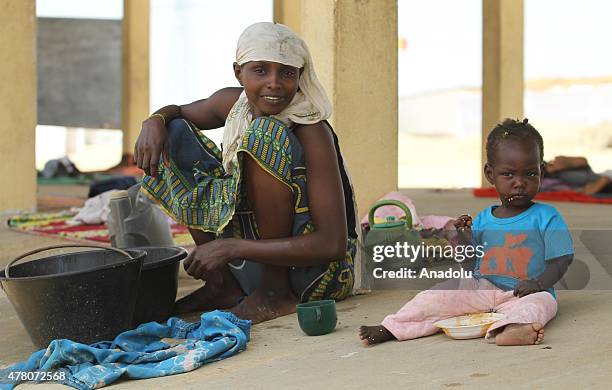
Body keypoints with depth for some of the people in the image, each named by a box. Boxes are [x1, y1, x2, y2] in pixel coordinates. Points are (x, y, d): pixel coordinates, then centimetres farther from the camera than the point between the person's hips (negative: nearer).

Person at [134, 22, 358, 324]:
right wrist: (154, 121, -7)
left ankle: (276, 291, -18)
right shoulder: (233, 103, -3)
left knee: (265, 133, -27)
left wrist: (232, 247, -30)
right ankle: (223, 285, 4)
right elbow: (179, 112, 19)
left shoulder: (312, 132, -22)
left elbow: (333, 244, -28)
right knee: (174, 133, 5)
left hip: (316, 272, -7)